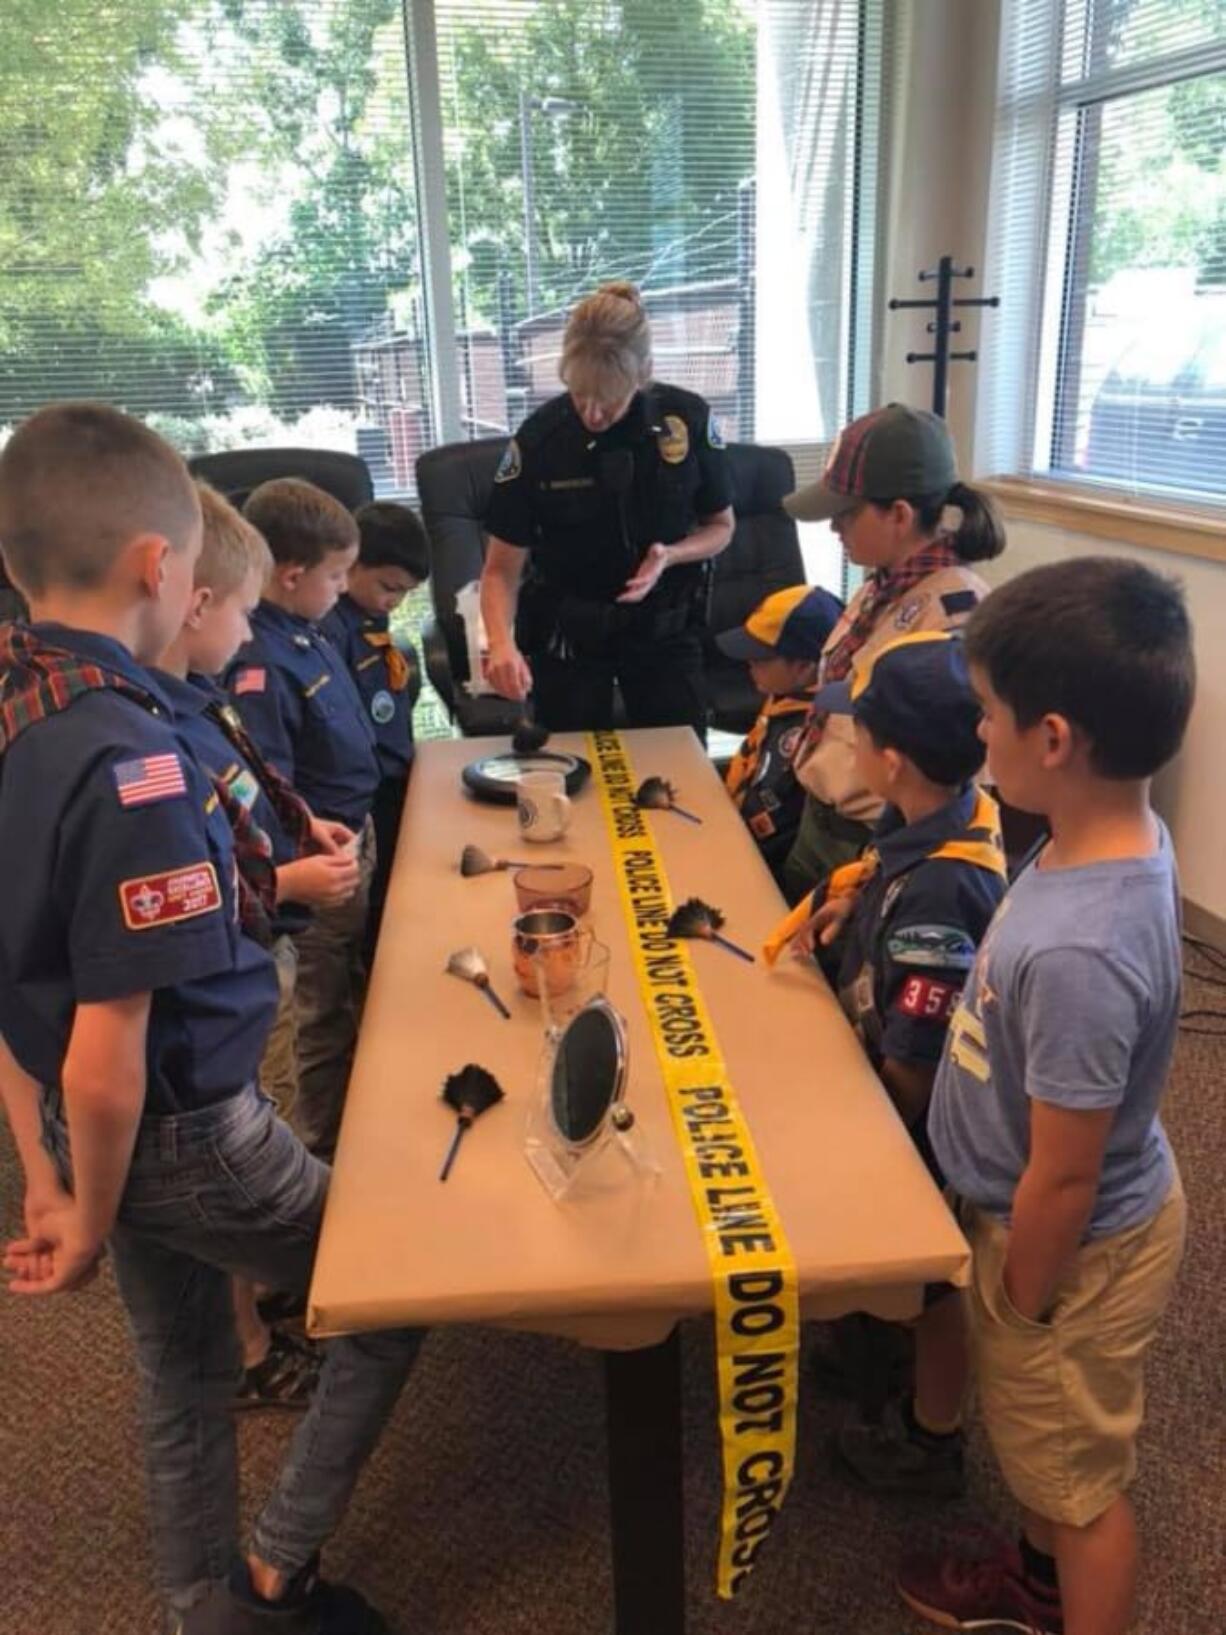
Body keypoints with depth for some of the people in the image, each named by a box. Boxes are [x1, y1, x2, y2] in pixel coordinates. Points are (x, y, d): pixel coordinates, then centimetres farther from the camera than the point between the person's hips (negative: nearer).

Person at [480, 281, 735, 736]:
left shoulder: (689, 419, -14)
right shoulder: (538, 438, -17)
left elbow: (720, 526, 0)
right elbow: (502, 568, -14)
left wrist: (670, 556, -21)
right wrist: (501, 642, -32)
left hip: (666, 622, 1)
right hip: (567, 628, -1)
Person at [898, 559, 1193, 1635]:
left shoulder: (1078, 951, -40)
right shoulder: (1126, 832, -12)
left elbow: (1062, 1179, -27)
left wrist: (1019, 1306, -11)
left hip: (1072, 1249, -9)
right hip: (1081, 1215, 9)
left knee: (1080, 1477, 19)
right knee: (1041, 1447, 33)